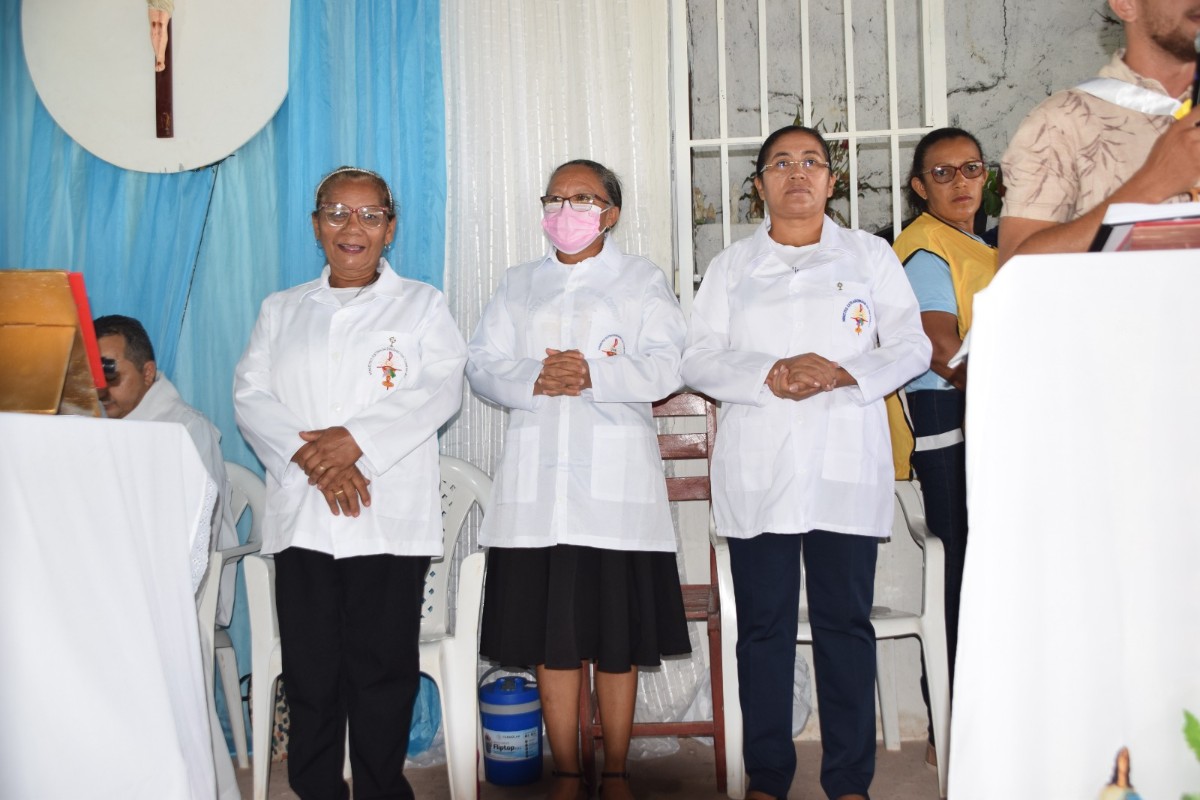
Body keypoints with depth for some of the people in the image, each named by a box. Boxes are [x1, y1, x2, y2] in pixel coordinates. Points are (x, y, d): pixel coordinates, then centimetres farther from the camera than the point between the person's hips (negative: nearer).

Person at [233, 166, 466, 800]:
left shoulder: (421, 305, 12)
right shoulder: (281, 311, 19)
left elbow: (441, 388, -4)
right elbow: (251, 396, 6)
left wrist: (355, 438, -17)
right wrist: (311, 458, -12)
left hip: (391, 517, -2)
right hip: (301, 517, 2)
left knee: (383, 669, -1)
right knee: (310, 671, 3)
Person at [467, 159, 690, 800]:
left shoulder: (642, 280, 10)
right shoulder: (518, 285, 18)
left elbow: (665, 368, -3)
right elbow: (483, 365, 8)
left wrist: (593, 375, -17)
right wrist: (534, 381, -12)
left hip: (617, 482, -2)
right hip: (536, 480, 2)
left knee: (618, 634, 1)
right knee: (550, 632, 3)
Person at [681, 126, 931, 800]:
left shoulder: (870, 255, 12)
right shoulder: (732, 266, 14)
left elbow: (912, 345, 5)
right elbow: (699, 359, 4)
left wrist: (846, 373, -14)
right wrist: (771, 377, -14)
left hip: (847, 466, 0)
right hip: (757, 471, 1)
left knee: (846, 621, 2)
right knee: (764, 624, 4)